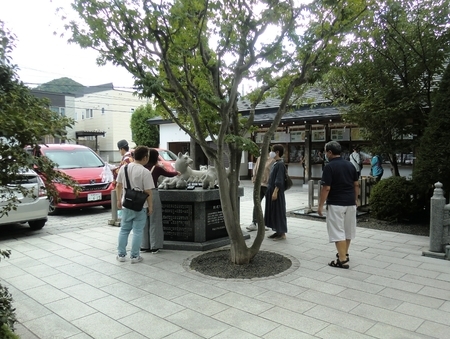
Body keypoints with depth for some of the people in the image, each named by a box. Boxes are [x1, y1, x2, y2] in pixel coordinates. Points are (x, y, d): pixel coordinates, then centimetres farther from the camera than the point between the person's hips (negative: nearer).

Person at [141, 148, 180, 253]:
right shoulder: (157, 168, -3)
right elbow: (169, 174, 10)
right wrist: (177, 172, 29)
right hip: (153, 194, -4)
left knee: (144, 221, 12)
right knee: (154, 221, 5)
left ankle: (144, 246, 19)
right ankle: (154, 246, 9)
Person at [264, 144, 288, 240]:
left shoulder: (280, 164, -15)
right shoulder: (275, 163, 13)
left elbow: (279, 180, -20)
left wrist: (275, 192, -23)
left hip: (277, 192, -10)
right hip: (271, 191, 10)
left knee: (279, 211, -2)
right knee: (273, 212, 13)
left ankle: (282, 233, 6)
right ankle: (277, 231, 22)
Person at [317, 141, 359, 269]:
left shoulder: (329, 167, -13)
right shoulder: (350, 165, 7)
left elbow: (326, 188, -17)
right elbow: (356, 185, 11)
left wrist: (320, 205, -11)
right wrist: (355, 199, 22)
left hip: (336, 203, -7)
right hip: (350, 203, 7)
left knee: (338, 231, -3)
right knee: (347, 230, 18)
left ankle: (342, 260, -4)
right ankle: (344, 254, 33)